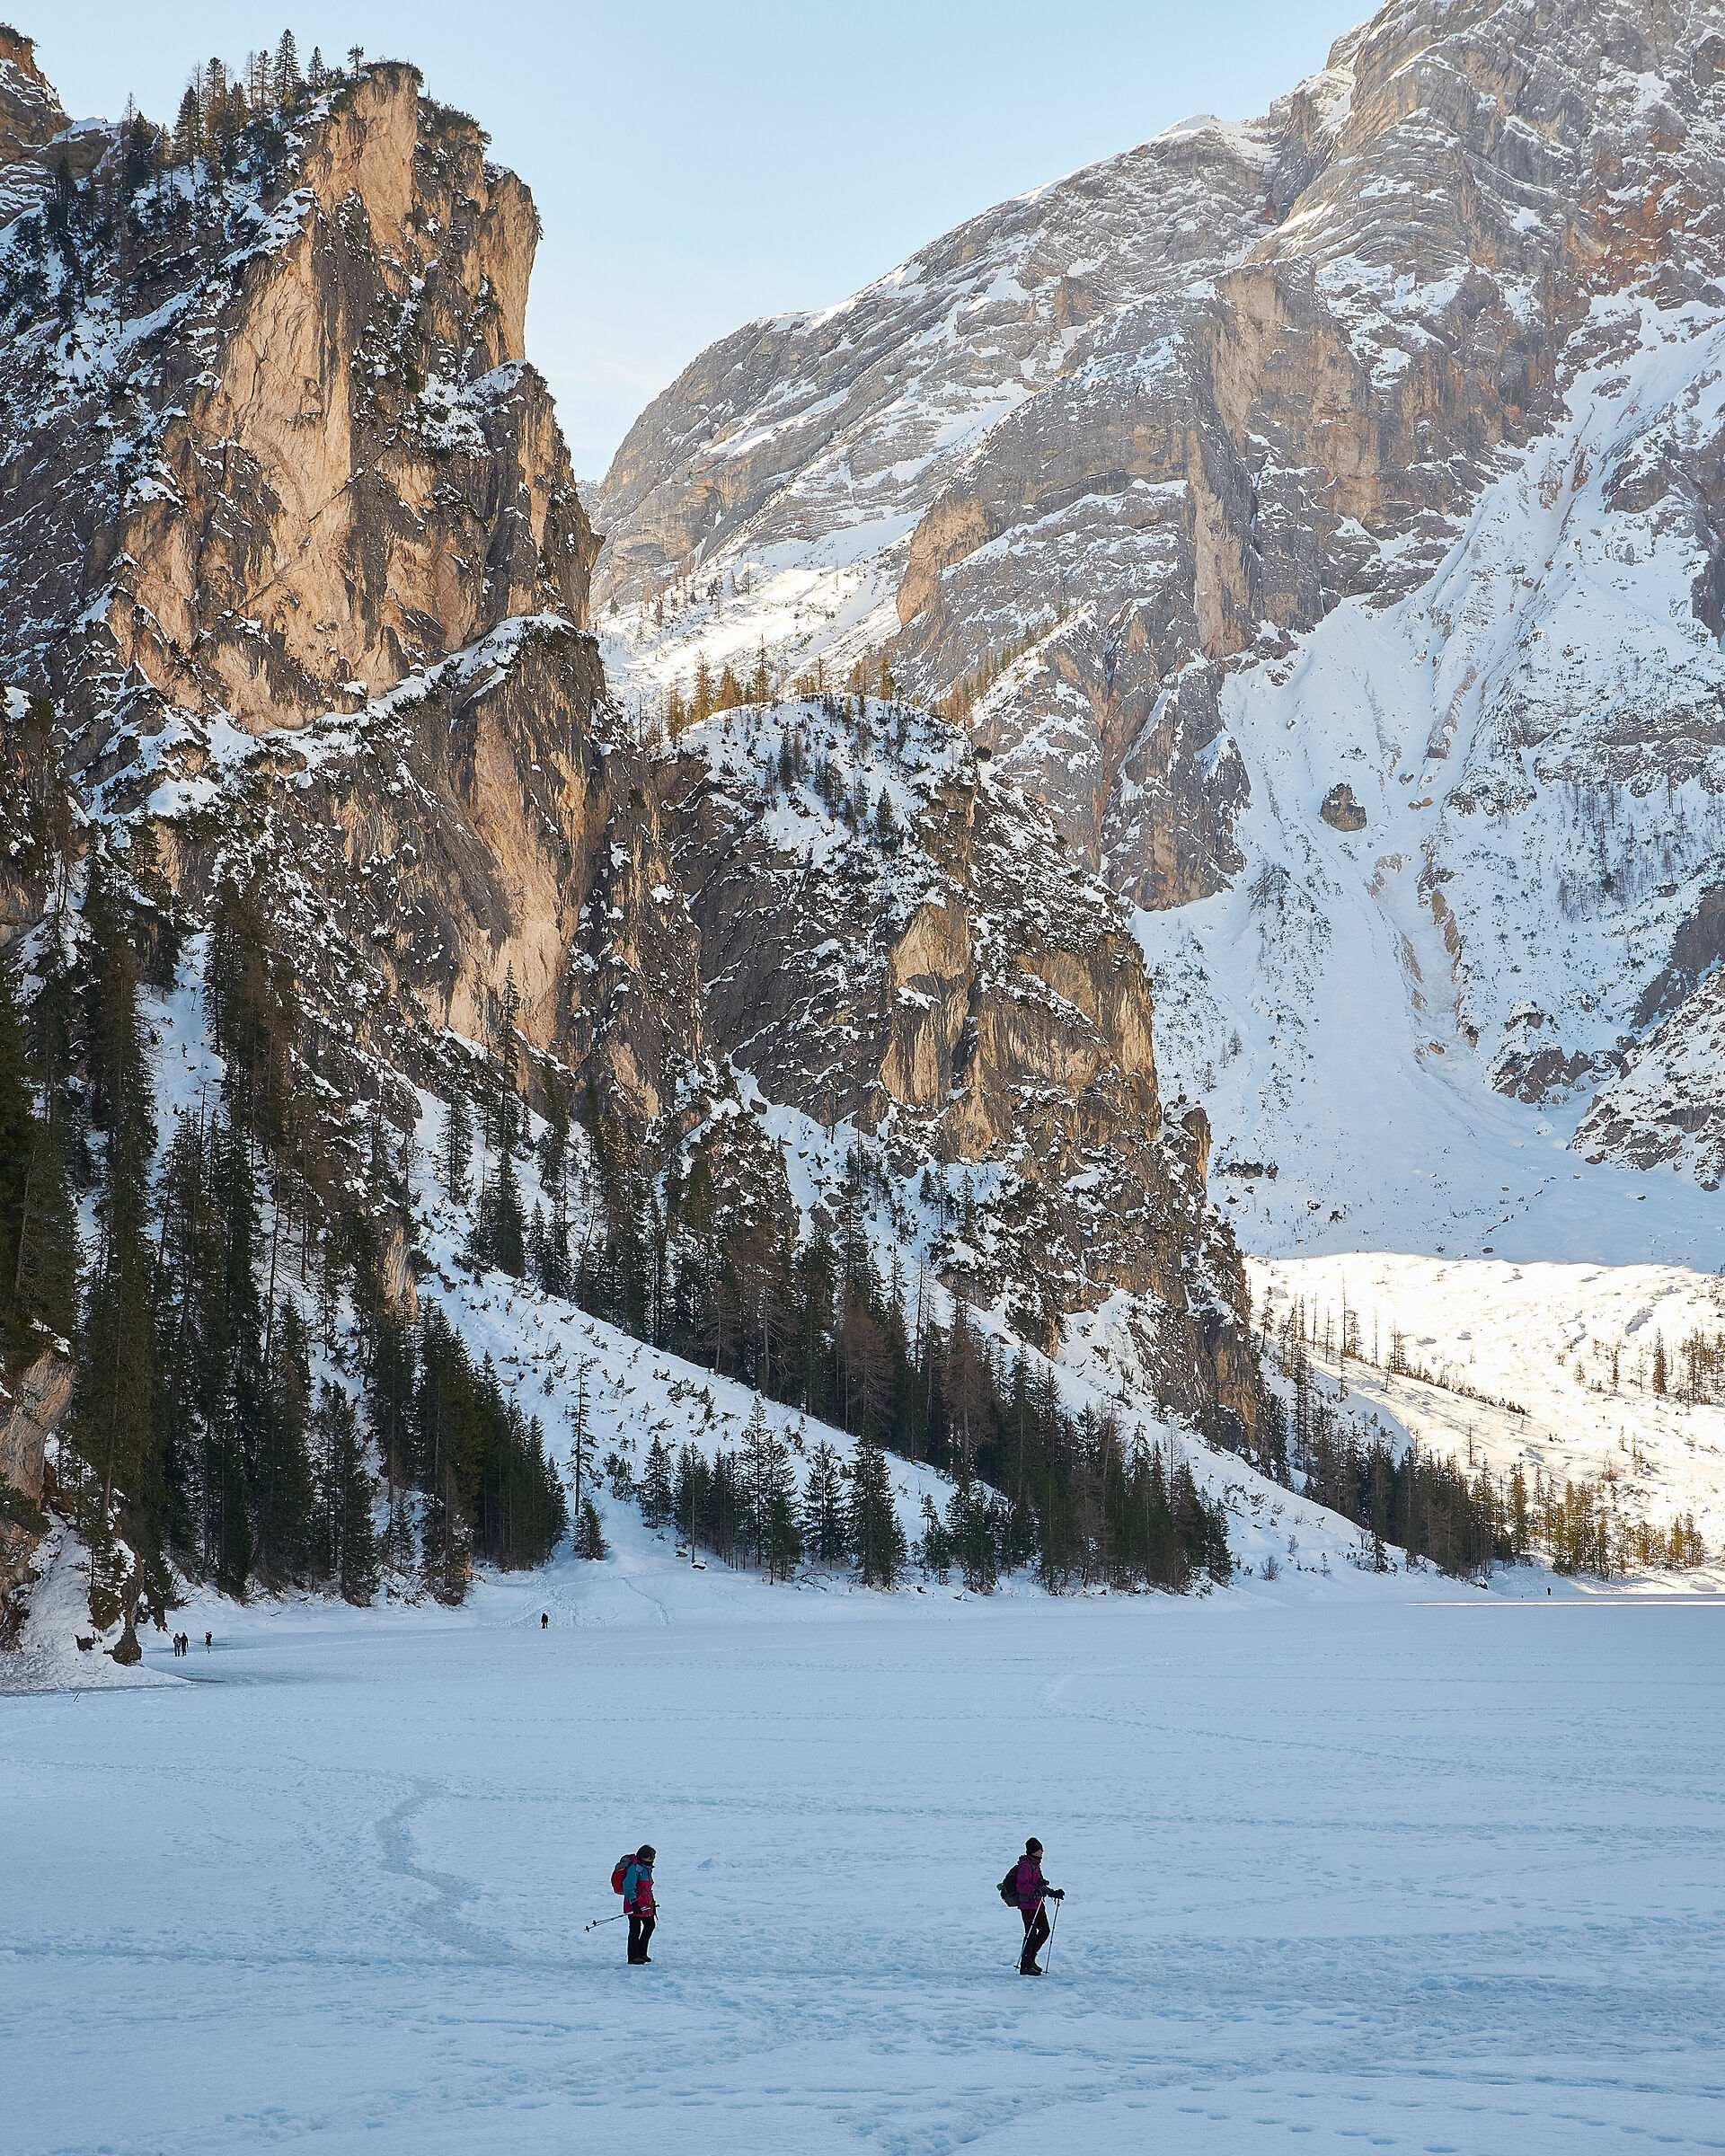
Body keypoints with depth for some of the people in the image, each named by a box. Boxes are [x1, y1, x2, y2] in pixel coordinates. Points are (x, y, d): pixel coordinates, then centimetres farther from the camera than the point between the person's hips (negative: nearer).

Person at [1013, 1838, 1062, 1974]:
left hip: (1038, 1904, 10)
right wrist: (1036, 1891, -34)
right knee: (1031, 1934, -8)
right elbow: (1022, 1886, -23)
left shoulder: (1036, 1864, 17)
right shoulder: (1025, 1866, -14)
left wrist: (1054, 1893, 16)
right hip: (1028, 1905, -10)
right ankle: (1025, 1966, -2)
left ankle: (1030, 1959, 22)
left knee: (1044, 1931, 9)